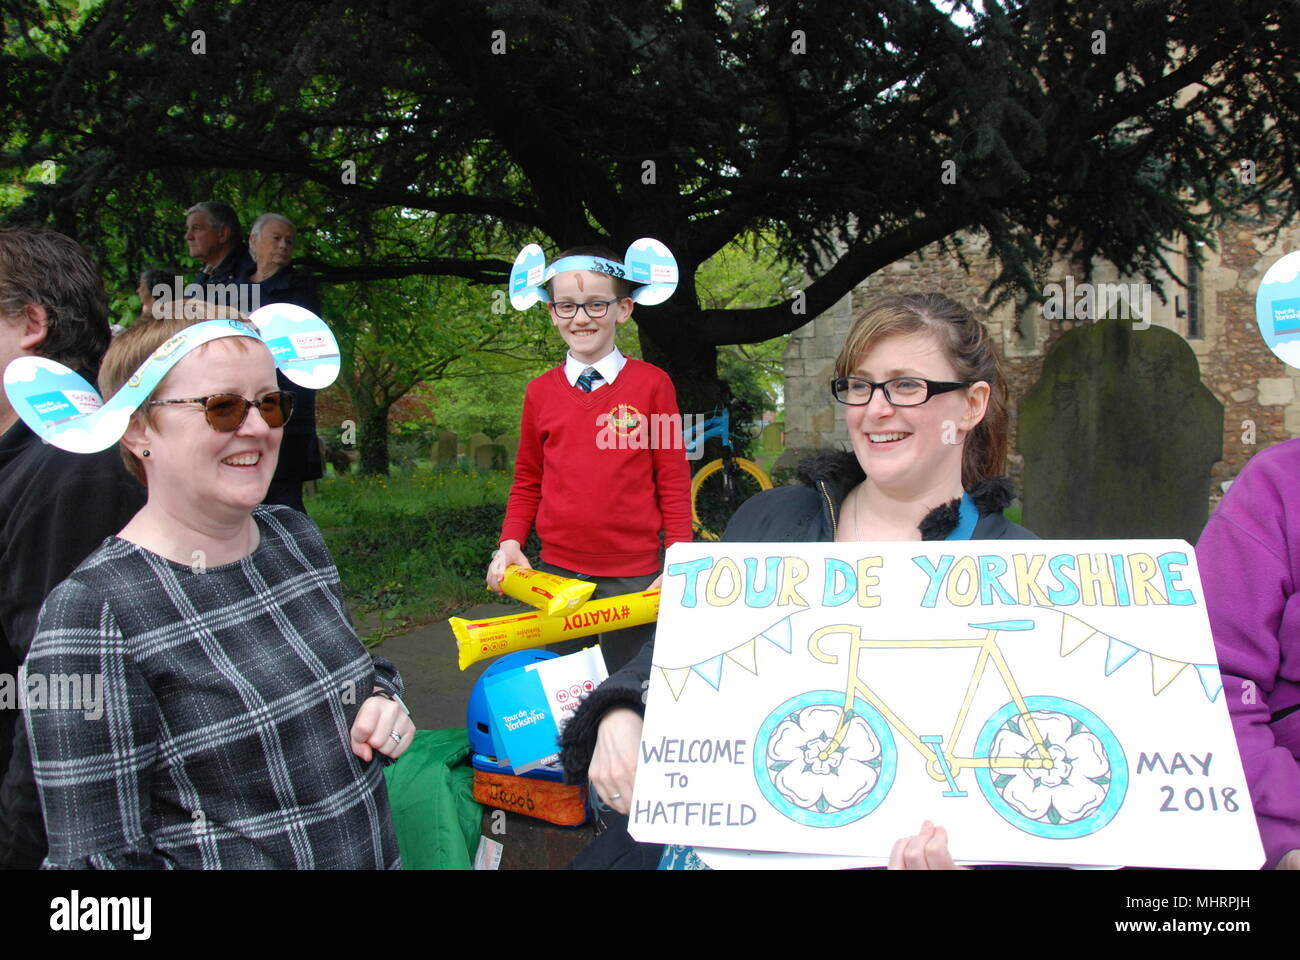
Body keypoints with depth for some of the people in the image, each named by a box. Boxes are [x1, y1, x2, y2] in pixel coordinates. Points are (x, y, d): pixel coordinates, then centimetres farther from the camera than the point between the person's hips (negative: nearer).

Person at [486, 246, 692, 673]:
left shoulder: (652, 384, -1)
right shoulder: (540, 392, 6)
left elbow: (673, 481, 0)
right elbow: (527, 481, 15)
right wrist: (510, 542, 1)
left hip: (635, 576, -2)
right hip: (557, 573, 3)